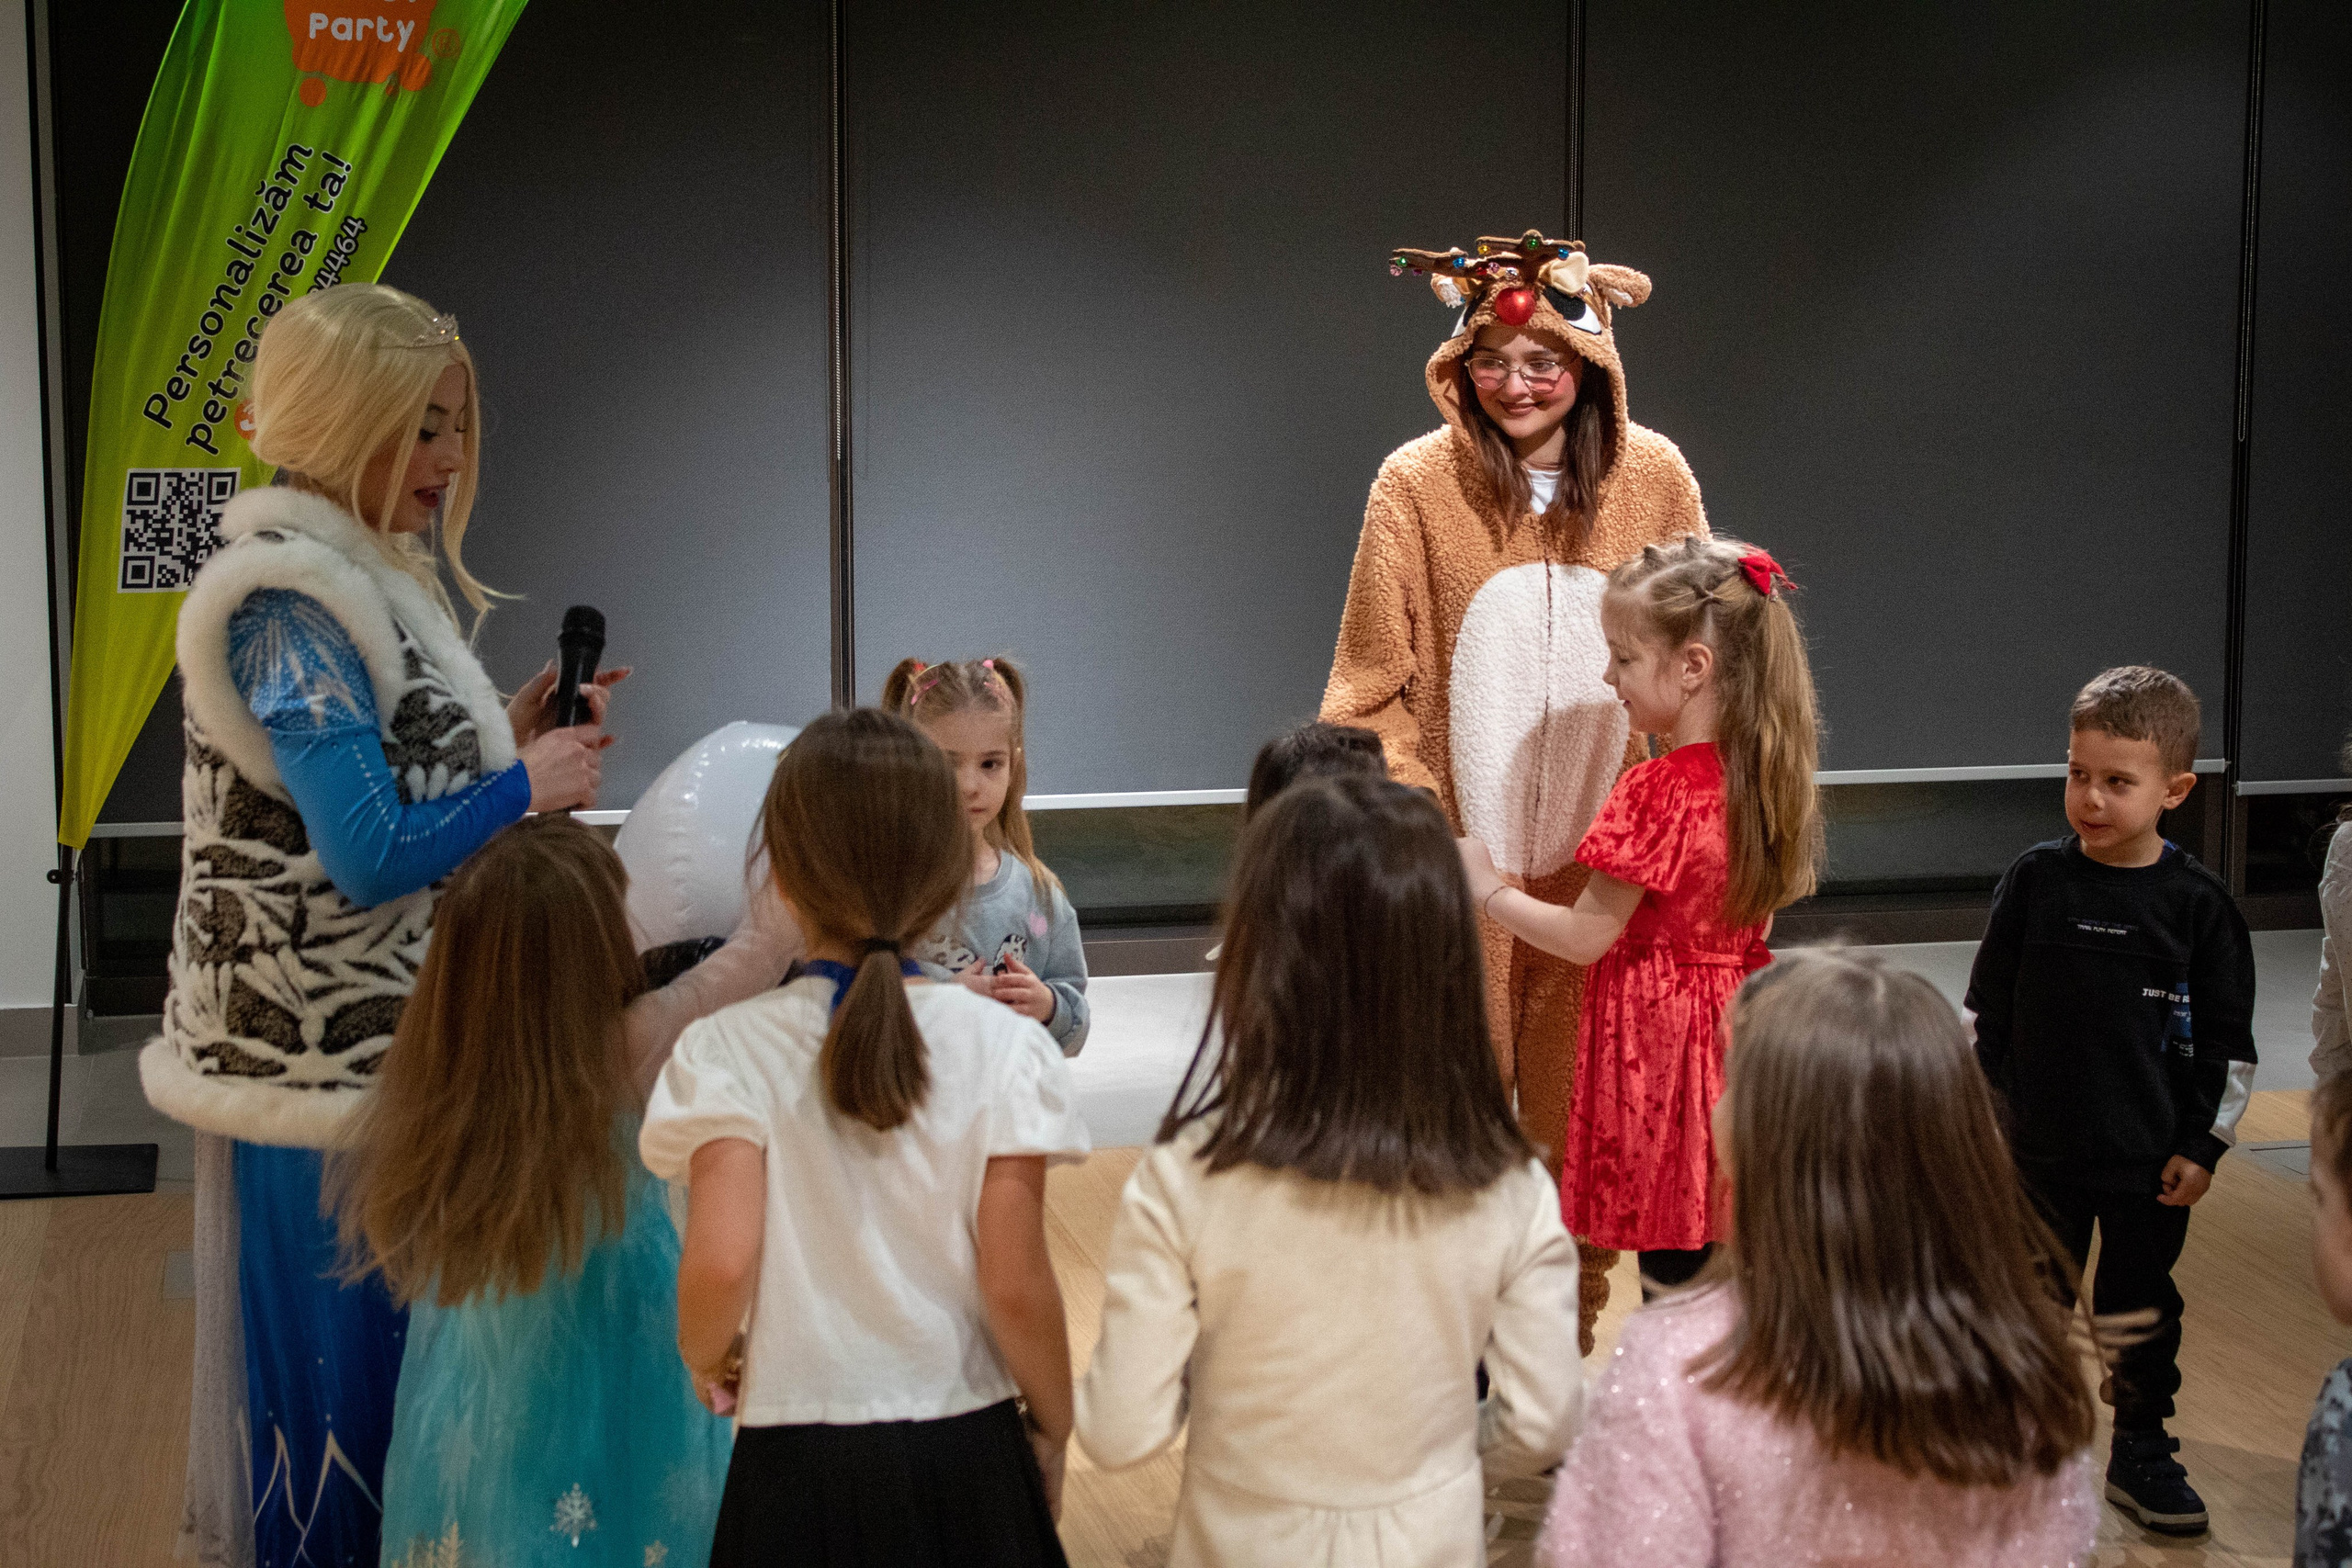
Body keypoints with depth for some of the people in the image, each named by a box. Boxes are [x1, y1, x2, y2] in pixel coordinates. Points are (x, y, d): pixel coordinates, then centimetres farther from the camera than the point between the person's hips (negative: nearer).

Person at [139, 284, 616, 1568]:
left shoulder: (360, 574, 11)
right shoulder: (289, 606, -20)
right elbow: (372, 856, -24)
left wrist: (508, 736, 3)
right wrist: (524, 787, -14)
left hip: (376, 1038, 10)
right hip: (330, 1061, -10)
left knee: (384, 1337, 19)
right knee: (340, 1336, 3)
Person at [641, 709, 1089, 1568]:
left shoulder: (726, 1052, -9)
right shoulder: (1004, 1047, -10)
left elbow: (720, 1263, -18)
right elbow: (1016, 1285, -10)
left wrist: (704, 1360, 3)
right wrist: (1052, 1426, 6)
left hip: (797, 1458, 0)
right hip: (965, 1452, 0)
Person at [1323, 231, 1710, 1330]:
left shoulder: (1652, 477, 1)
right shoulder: (1419, 483, -4)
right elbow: (1373, 679, 0)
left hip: (1604, 849, 2)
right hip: (1460, 846, -1)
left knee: (1581, 1089, 8)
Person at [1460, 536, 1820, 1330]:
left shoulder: (1658, 793, -21)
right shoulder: (1762, 776, 3)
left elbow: (1584, 937, -15)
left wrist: (1488, 887, -2)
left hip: (1660, 1041, -8)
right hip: (1737, 1033, 8)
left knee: (1673, 1272, -1)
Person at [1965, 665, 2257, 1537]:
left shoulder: (2197, 903, -8)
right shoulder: (2035, 881, -5)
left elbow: (2227, 1042, -2)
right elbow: (1986, 1010, 4)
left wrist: (2203, 1146, -4)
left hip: (2151, 1162, -1)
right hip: (2040, 1150, 1)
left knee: (2141, 1309, 11)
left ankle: (2141, 1451, 27)